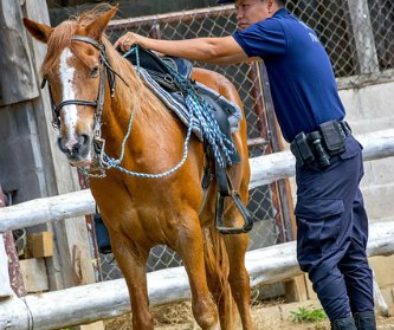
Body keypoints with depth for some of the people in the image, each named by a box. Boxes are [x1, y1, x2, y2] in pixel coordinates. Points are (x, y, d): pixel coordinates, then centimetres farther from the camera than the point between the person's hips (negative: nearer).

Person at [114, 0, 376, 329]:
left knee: (319, 255, -5)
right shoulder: (291, 31, 18)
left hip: (325, 157, -10)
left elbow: (214, 49, -12)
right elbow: (226, 54, 21)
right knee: (351, 250, 12)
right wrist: (174, 55, 14)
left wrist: (148, 43, -8)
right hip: (342, 153, 10)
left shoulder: (280, 29, -12)